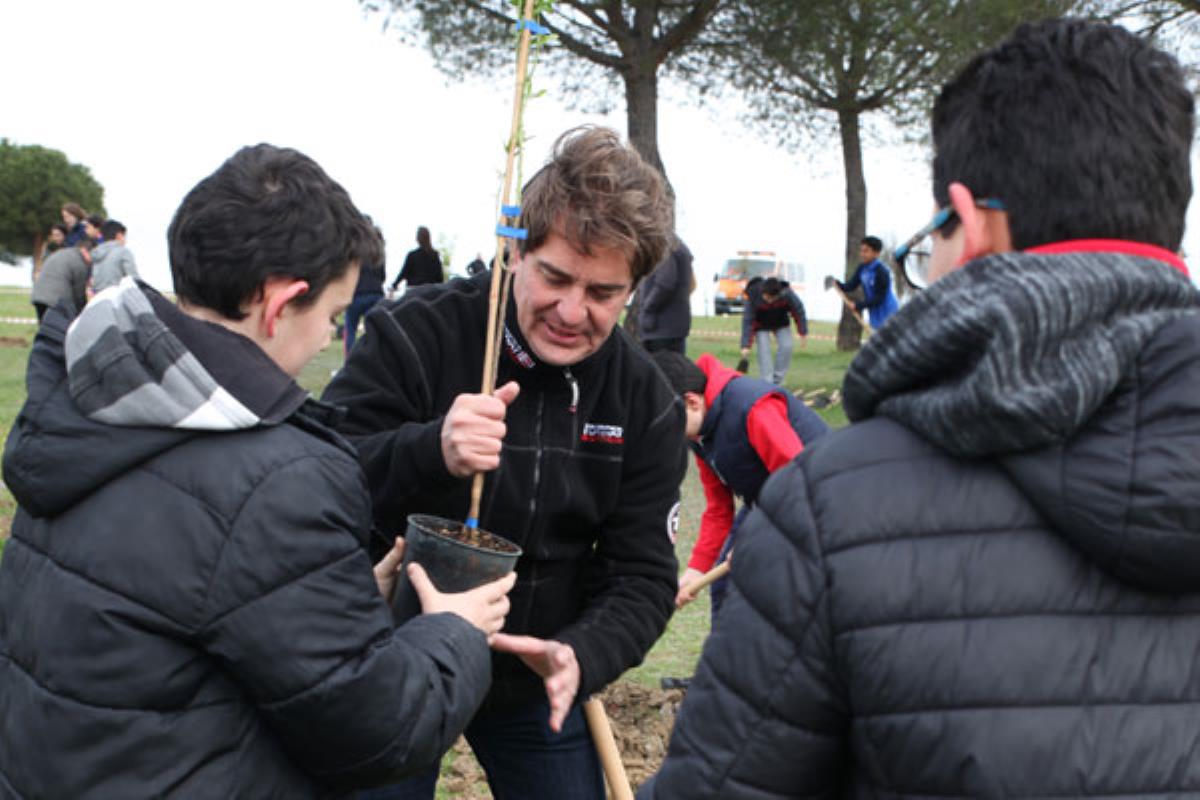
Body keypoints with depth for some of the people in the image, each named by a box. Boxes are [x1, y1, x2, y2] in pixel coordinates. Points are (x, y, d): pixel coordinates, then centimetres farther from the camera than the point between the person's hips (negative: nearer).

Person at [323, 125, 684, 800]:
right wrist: (430, 451, -41)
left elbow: (642, 577, -7)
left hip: (535, 685, 3)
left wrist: (580, 657, -28)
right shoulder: (418, 335, -18)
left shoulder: (646, 405, -7)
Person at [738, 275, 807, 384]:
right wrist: (746, 346, -32)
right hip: (761, 326, -2)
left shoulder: (787, 293, -33)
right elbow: (747, 321, -29)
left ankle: (777, 382, 1)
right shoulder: (753, 297, -35)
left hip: (780, 324, 2)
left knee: (786, 347, -12)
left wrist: (803, 333, -11)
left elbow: (798, 311, -16)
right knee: (764, 352, -16)